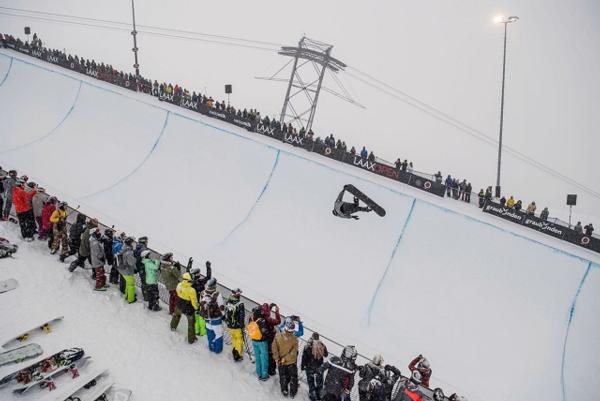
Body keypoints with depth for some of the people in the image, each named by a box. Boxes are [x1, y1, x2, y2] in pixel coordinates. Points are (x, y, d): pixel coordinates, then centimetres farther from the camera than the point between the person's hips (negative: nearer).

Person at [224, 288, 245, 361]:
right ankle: (238, 356, 26)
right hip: (237, 327, -5)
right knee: (239, 340, 16)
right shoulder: (240, 305, -24)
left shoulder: (228, 302, -7)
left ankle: (234, 352, 41)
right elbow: (242, 317, -20)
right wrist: (242, 327, -9)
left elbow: (226, 314, 6)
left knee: (233, 338, 27)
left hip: (229, 326, 5)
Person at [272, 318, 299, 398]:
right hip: (292, 362, -2)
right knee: (293, 377, 22)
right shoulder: (294, 339, -26)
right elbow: (293, 352, -21)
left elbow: (274, 348, -15)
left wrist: (277, 359, -4)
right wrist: (285, 358, -7)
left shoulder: (278, 336, -22)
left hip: (281, 362, 2)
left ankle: (284, 392, 40)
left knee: (283, 378, 25)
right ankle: (292, 393, 34)